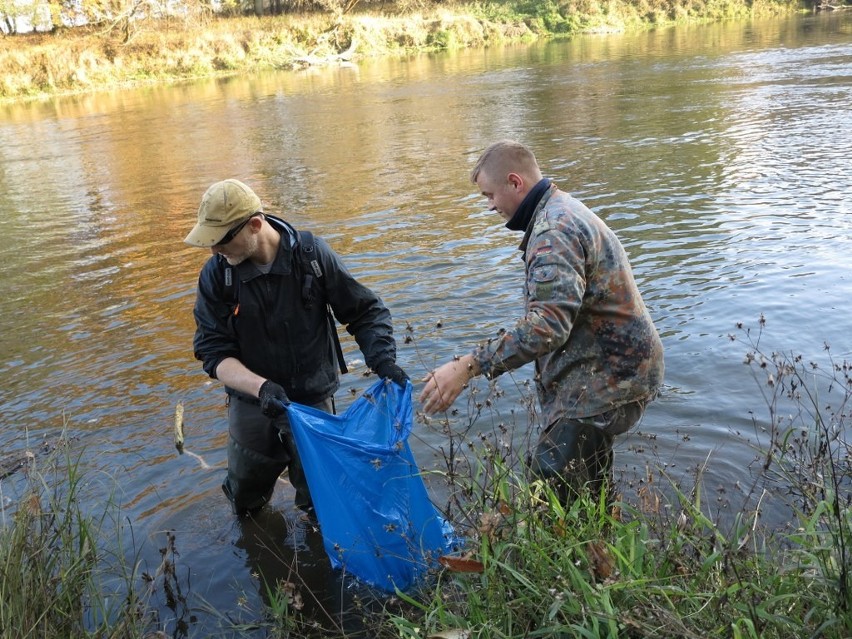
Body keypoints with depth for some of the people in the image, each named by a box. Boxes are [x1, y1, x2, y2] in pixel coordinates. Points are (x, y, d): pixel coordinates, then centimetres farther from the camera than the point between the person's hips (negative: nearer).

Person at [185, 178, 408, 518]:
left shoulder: (312, 256, -17)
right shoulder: (216, 274, -13)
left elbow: (366, 310, -8)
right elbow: (214, 353, -15)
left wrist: (382, 358, -24)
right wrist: (260, 386, -31)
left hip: (314, 401, -1)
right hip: (252, 406, 2)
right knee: (245, 503, 20)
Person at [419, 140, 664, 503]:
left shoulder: (554, 231, -22)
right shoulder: (564, 211, 14)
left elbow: (548, 325, -35)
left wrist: (467, 367, -38)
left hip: (610, 374, -11)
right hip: (614, 366, 11)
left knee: (550, 483, -14)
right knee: (590, 485, 20)